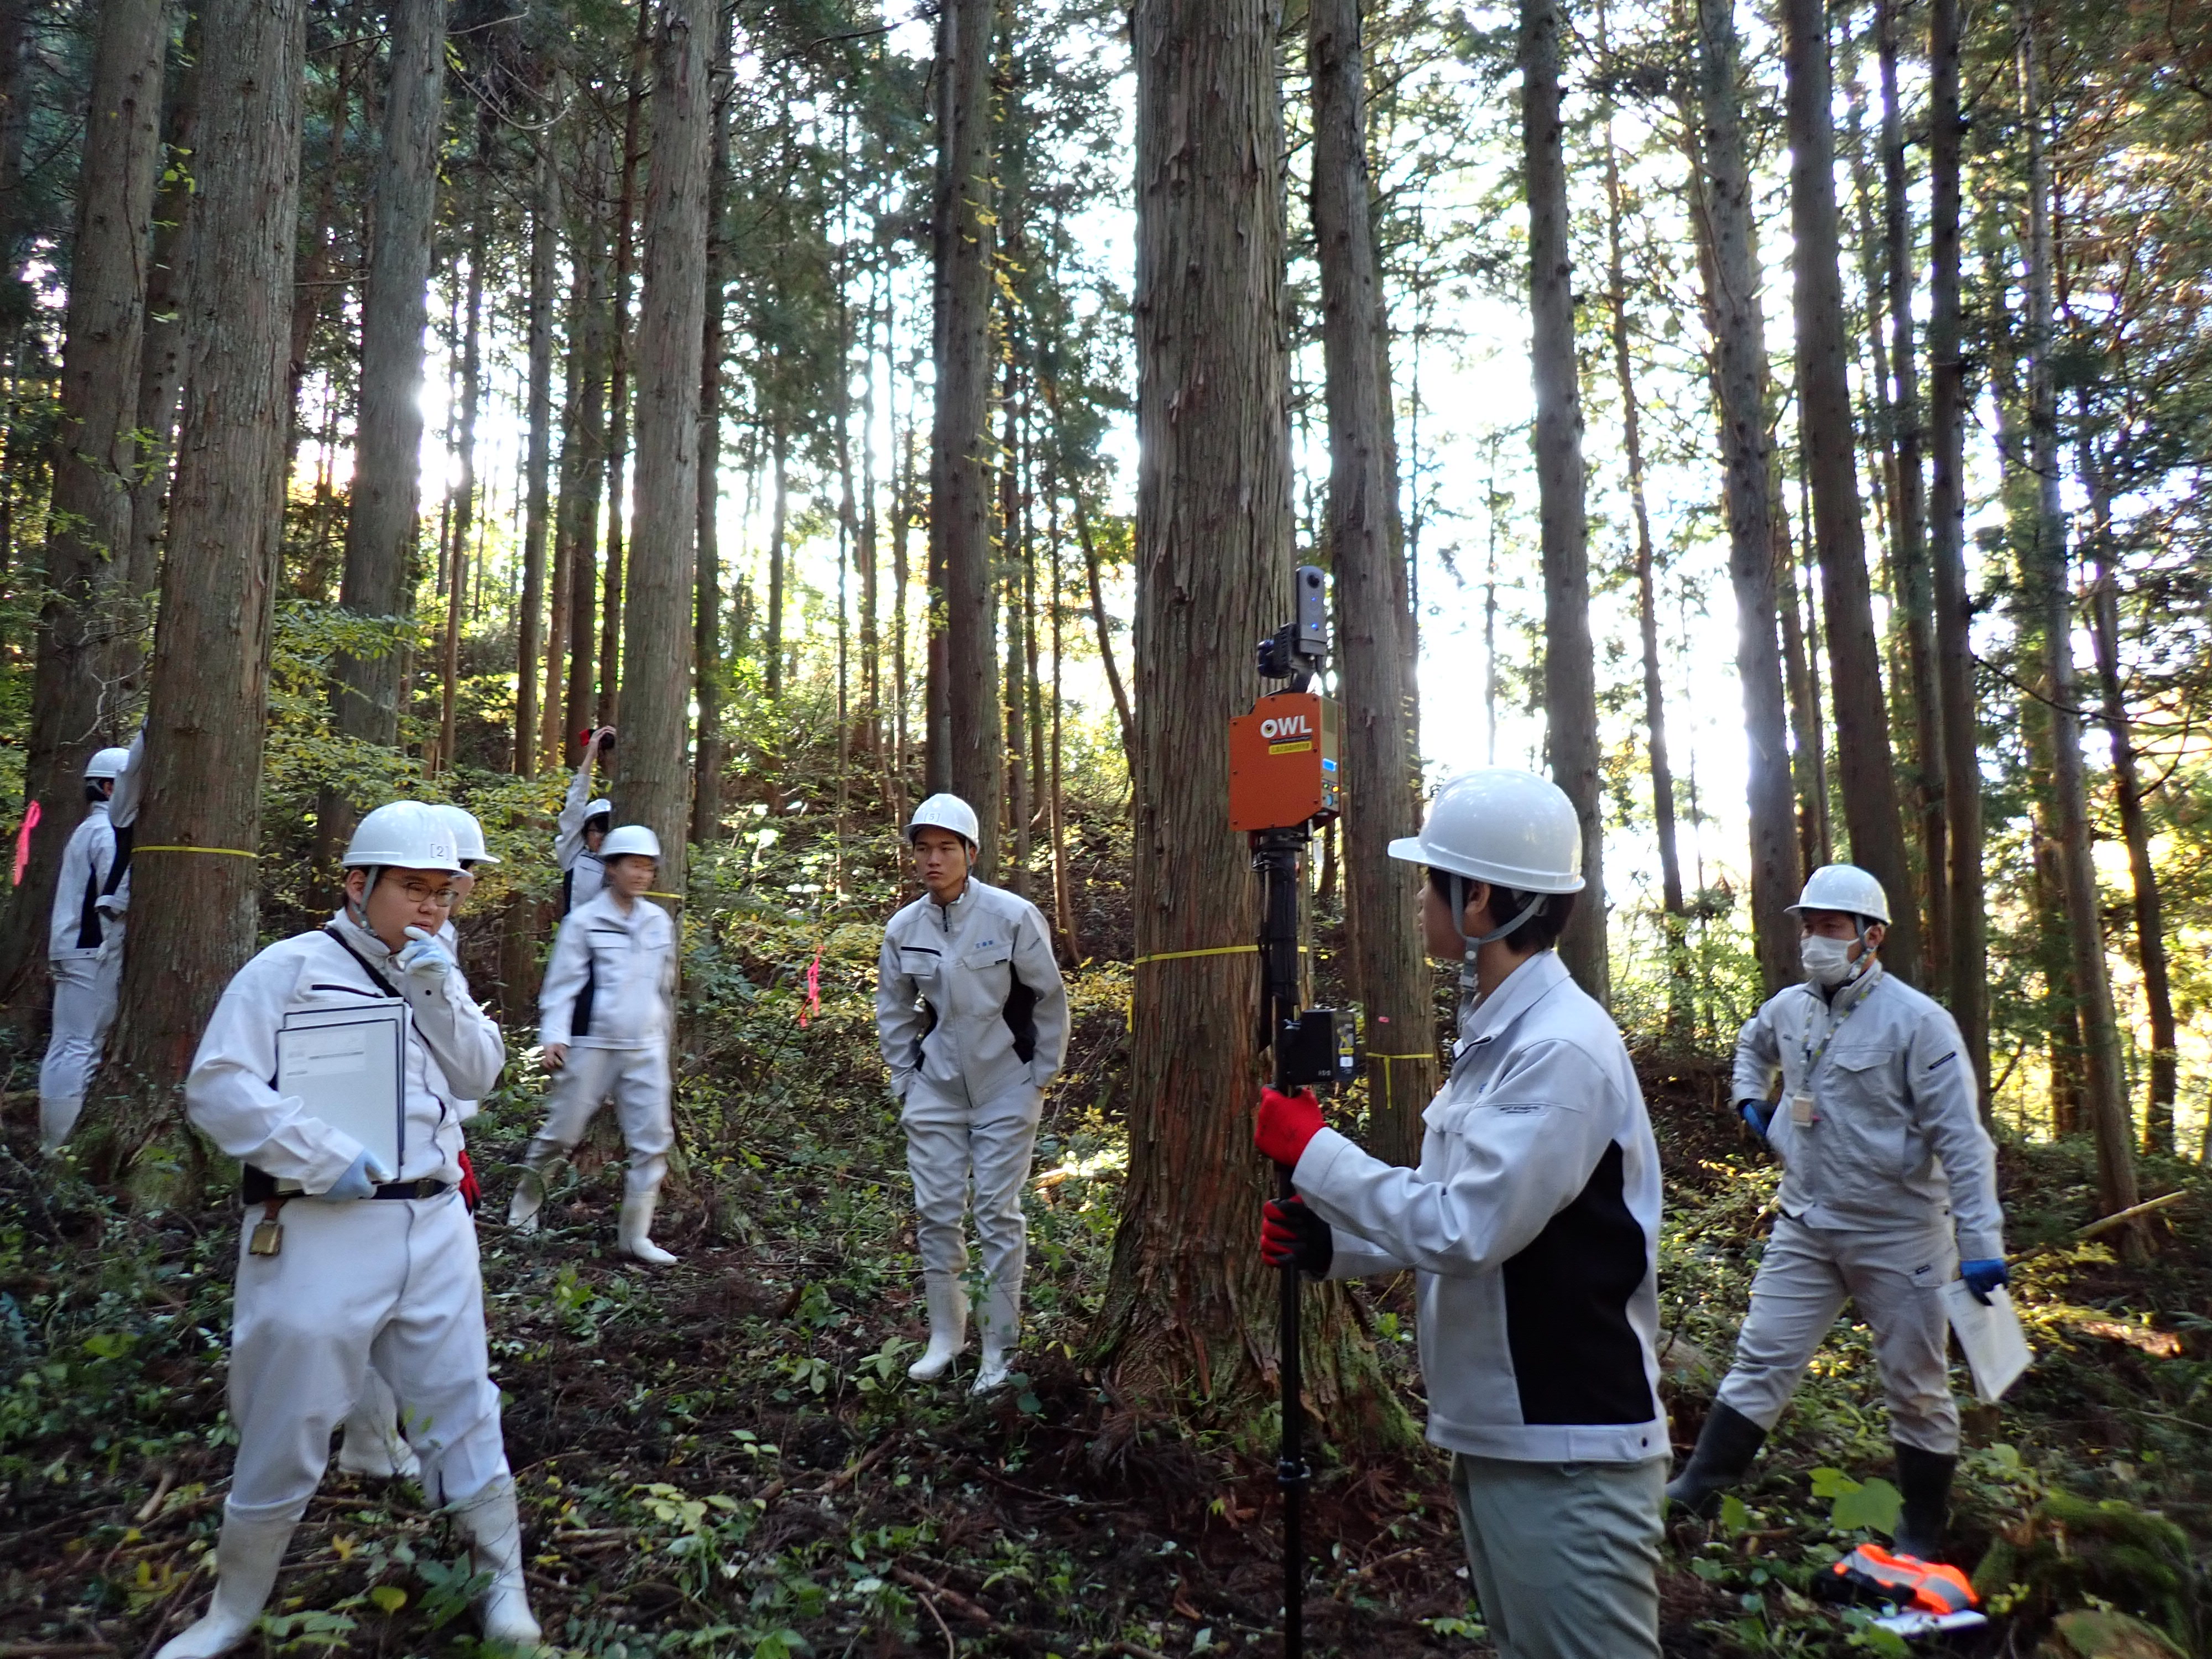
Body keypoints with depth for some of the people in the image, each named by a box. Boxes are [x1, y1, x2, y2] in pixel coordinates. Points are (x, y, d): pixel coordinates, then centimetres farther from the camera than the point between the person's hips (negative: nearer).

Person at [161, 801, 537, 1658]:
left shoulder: (435, 974, 13)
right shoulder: (291, 967, -5)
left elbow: (478, 1076, 5)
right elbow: (218, 1086, -11)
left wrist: (436, 993, -9)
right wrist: (322, 1158, -19)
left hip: (434, 1224, 4)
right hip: (319, 1232, -4)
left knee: (461, 1402, 10)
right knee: (285, 1430, 8)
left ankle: (502, 1578, 25)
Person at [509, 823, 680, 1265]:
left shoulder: (660, 923, 9)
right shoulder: (584, 921, -6)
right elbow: (563, 984, -7)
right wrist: (553, 1035, -18)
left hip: (646, 1050, 4)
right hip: (592, 1046, -4)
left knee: (654, 1139, 0)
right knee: (561, 1132, 6)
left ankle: (636, 1235, 9)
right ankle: (526, 1201, 33)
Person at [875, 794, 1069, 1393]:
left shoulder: (1013, 916, -14)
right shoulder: (903, 929, -2)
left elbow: (1050, 1000, -5)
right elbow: (893, 1011, 12)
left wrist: (1040, 1076, -3)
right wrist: (905, 1079, 8)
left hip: (1006, 1090, -3)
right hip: (935, 1091, 4)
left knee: (998, 1214, 1)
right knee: (935, 1213, 8)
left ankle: (999, 1348, 13)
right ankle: (945, 1335, 25)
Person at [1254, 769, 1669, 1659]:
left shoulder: (1562, 1049, -23)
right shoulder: (1496, 1033, 9)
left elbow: (1464, 1230, -28)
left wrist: (1313, 1148, -18)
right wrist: (1328, 1243, 1)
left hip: (1567, 1452, -10)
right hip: (1495, 1433, 10)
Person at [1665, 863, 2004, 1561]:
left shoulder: (1917, 1022, -17)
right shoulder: (1788, 1007, 2)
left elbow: (1961, 1141, -18)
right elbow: (1753, 1045, 28)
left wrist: (1980, 1242, -22)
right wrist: (1751, 1099, 12)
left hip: (1898, 1235, -5)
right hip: (1805, 1225, 5)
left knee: (1916, 1388, 11)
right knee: (1762, 1358, 7)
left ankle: (1922, 1535, 28)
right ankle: (1697, 1488, 12)